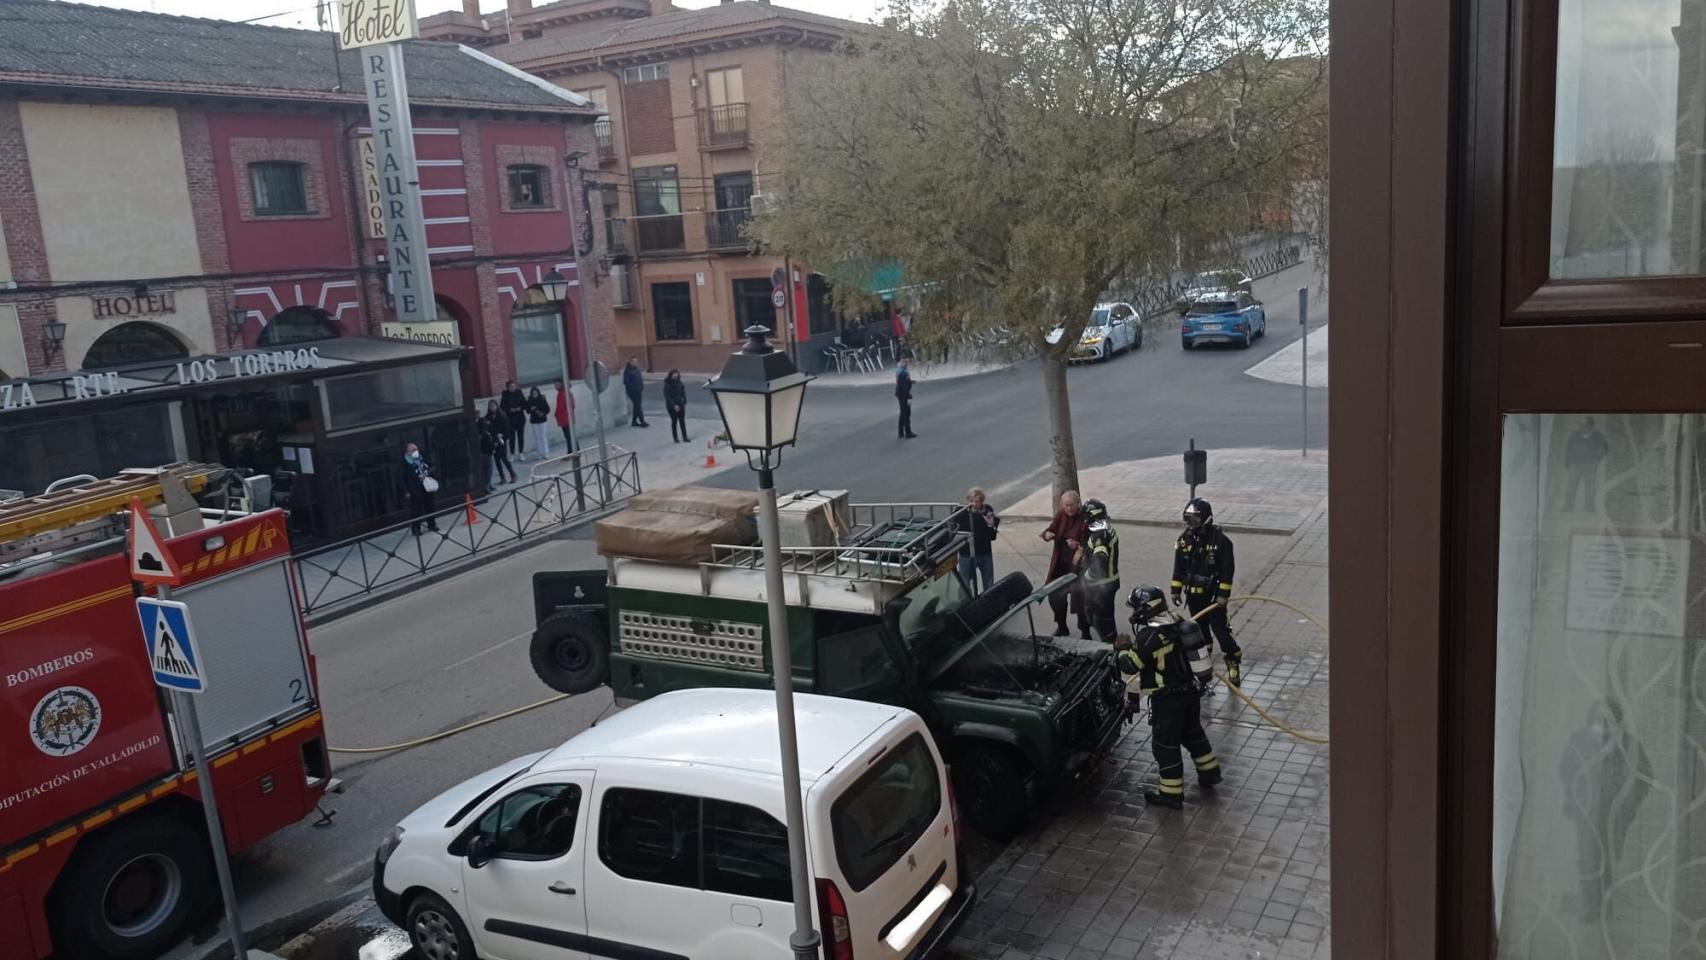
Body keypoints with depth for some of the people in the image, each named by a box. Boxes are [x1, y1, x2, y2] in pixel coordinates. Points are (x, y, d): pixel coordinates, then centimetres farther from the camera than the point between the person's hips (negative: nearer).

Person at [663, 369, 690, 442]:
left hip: (680, 405, 5)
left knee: (682, 421, 7)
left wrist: (684, 402, -1)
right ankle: (675, 438, 14)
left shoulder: (679, 383, 4)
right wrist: (674, 405, -22)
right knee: (674, 421, 5)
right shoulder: (667, 385, -11)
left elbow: (683, 393, 11)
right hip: (672, 406, -5)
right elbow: (667, 397, -16)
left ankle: (684, 437, 13)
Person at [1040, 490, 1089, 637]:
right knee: (1055, 596, 12)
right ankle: (1061, 627, 33)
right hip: (1060, 564, 6)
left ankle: (1085, 632, 13)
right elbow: (1050, 530, 2)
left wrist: (1079, 545, -31)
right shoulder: (1061, 515, 1)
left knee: (1080, 598, -4)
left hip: (1078, 565, -5)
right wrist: (1047, 534, -22)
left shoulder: (1085, 518, -13)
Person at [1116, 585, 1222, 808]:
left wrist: (1121, 648, 0)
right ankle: (1209, 771, 41)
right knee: (1192, 731, 28)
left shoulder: (1150, 635, -24)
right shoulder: (1179, 622, 1)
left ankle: (1171, 792, 11)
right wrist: (1134, 645, 17)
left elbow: (1130, 666, -18)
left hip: (1168, 697, -8)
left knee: (1165, 743, 4)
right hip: (1191, 689, 8)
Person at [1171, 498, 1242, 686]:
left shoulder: (1220, 540, -15)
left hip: (1213, 594, -5)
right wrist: (1176, 590, 8)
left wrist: (1223, 594, -15)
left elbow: (1227, 570, -13)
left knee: (1220, 629, -6)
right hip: (1193, 594, 5)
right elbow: (1179, 567, 9)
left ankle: (1234, 662, 11)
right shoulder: (1185, 539, 0)